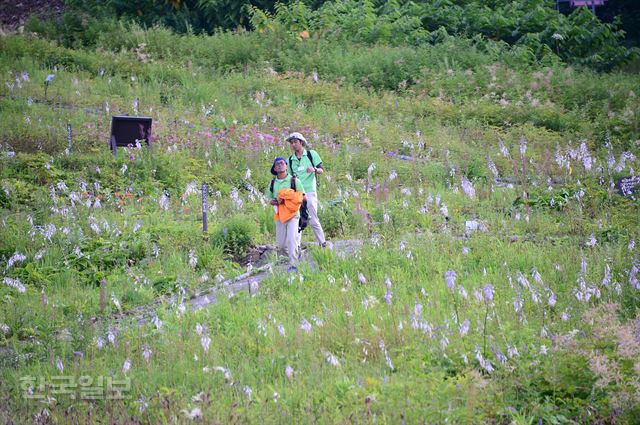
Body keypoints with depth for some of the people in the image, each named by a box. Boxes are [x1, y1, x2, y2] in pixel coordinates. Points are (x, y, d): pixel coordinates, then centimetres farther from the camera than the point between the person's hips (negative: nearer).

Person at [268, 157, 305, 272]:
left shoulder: (294, 181, -4)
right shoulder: (273, 183, 7)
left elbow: (303, 197, 0)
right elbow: (271, 199, 17)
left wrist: (289, 200, -15)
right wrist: (275, 202, -7)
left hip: (293, 214, -4)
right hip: (279, 215, 4)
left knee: (291, 239, -19)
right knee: (281, 244, 4)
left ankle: (293, 265, -16)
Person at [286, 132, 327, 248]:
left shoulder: (312, 154, 3)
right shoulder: (290, 160, 12)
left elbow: (321, 170, 2)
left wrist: (314, 170, -19)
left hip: (309, 192, -4)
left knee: (313, 220, -7)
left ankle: (323, 243, 1)